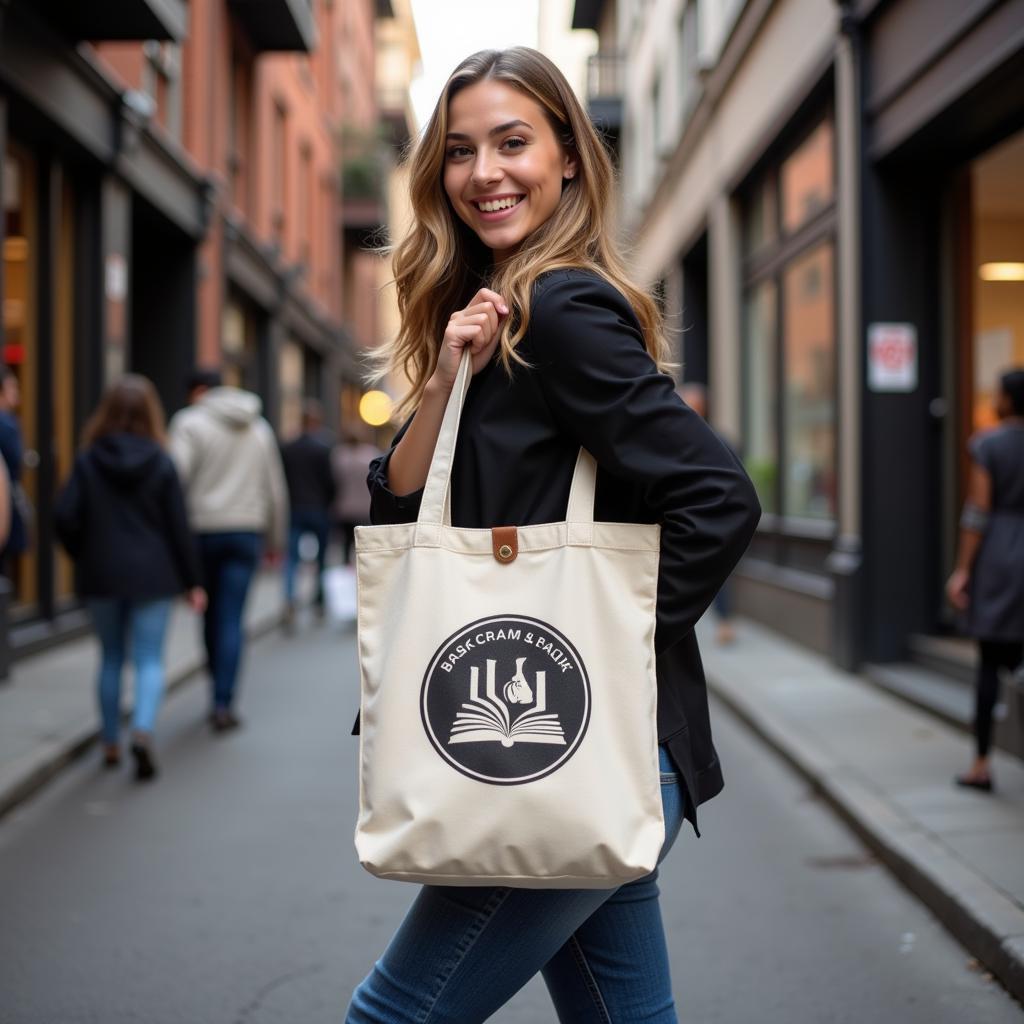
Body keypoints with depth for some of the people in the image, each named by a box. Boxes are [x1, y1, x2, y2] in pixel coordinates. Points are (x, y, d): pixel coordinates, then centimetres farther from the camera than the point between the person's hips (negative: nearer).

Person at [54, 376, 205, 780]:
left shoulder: (88, 461, -4)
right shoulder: (161, 462, -4)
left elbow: (64, 517, -10)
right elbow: (178, 526, -3)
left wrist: (85, 556, 8)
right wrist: (192, 581, 3)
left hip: (102, 577, 1)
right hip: (153, 576, -1)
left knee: (111, 659, 15)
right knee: (149, 660, 2)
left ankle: (111, 744, 22)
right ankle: (143, 730, -21)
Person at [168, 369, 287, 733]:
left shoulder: (190, 422, -2)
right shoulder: (260, 428, 14)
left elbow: (176, 475, -16)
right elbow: (276, 490, 15)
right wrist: (275, 538, 23)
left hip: (203, 529, -2)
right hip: (247, 531, 2)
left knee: (211, 614, 14)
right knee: (231, 619, -2)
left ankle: (220, 692, 26)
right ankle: (223, 703, -10)